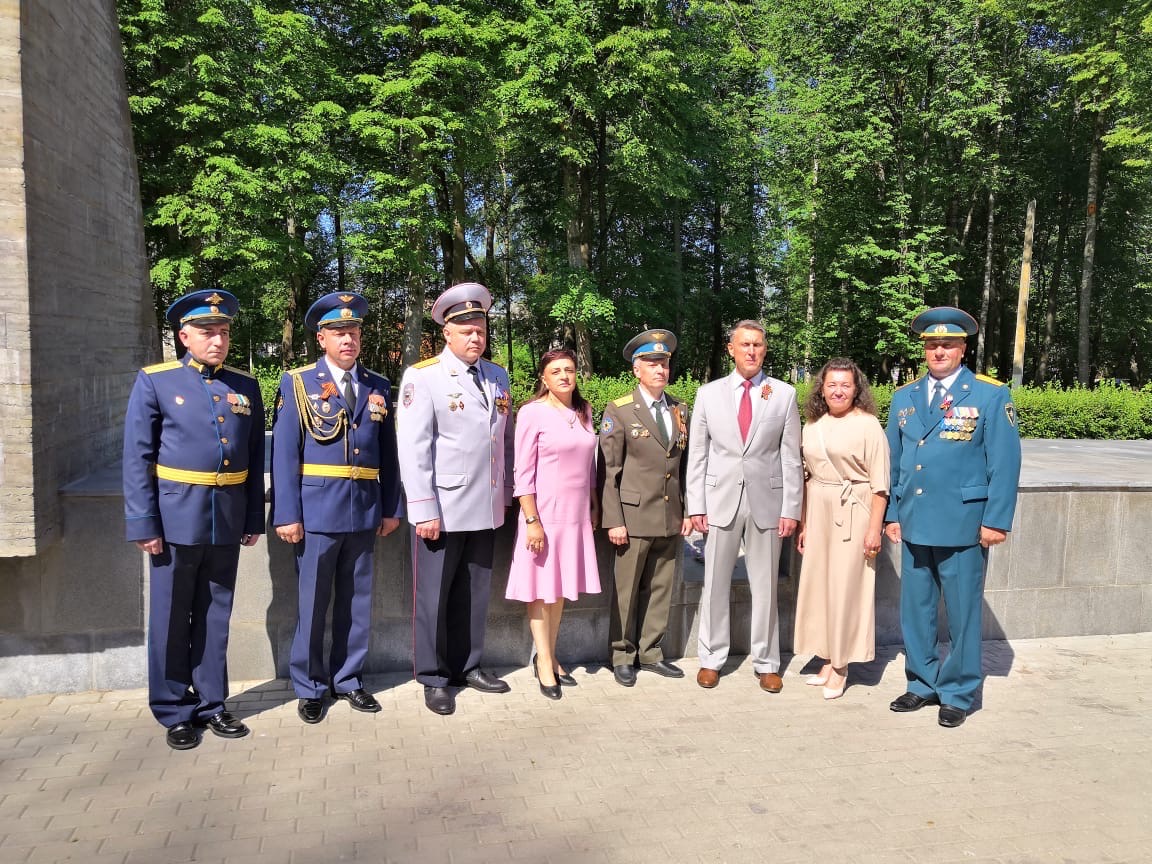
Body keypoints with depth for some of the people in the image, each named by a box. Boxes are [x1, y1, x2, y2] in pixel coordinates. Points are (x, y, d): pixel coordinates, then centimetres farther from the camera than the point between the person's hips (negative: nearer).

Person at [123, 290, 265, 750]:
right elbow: (137, 458, -5)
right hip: (176, 516, -3)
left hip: (228, 519, 3)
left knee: (215, 617, 13)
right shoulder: (154, 381, -3)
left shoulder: (245, 385, 7)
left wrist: (254, 518, 6)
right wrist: (144, 524, -9)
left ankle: (211, 704, 26)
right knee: (171, 619, 8)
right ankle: (175, 712, 22)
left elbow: (256, 457, 8)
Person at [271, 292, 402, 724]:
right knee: (313, 602, 5)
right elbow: (284, 453, -5)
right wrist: (287, 514, -11)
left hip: (365, 510, 3)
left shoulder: (378, 387, 9)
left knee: (356, 601, 12)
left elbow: (387, 453, 9)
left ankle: (348, 679, 27)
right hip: (317, 509, -3)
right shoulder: (297, 383, -1)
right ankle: (309, 688, 21)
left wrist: (391, 508, 6)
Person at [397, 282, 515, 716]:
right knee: (434, 595, 6)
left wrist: (505, 495, 15)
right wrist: (425, 509, -15)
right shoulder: (423, 377, -8)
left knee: (475, 593, 15)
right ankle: (434, 678, 20)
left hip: (486, 508, 5)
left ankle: (468, 665, 30)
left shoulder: (498, 377, 10)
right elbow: (414, 448, -12)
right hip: (441, 509, -5)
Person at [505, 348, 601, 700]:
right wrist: (532, 520, -15)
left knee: (560, 588, 13)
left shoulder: (584, 411, 7)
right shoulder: (532, 413, -10)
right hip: (544, 513, -5)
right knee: (541, 589, 4)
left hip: (576, 513, 6)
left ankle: (549, 656, 25)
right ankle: (544, 662, 15)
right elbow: (523, 473, -12)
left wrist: (594, 506, 15)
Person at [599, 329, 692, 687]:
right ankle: (622, 656, 20)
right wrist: (613, 521, -11)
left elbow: (685, 465, 13)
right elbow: (609, 470, -7)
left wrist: (687, 512, 8)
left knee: (660, 589, 12)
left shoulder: (680, 410, 10)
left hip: (671, 519, 5)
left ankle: (650, 653, 26)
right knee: (626, 590, 5)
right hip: (634, 517, -4)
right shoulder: (619, 411, -5)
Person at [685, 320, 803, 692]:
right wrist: (696, 506, -2)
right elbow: (697, 455, 4)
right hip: (720, 500, 0)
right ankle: (711, 659, 21)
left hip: (767, 501, 0)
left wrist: (791, 508, -3)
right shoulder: (708, 394, 4)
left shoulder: (784, 394, 3)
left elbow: (791, 457, 2)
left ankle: (766, 663, 21)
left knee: (765, 587, 8)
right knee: (715, 585, 7)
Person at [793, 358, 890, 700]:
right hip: (818, 514, 5)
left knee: (846, 587, 1)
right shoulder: (812, 426, 8)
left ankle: (840, 667, 15)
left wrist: (874, 529, -12)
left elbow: (879, 483, -9)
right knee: (819, 585, 10)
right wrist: (803, 524, 12)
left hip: (852, 515, -5)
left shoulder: (868, 425, -7)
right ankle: (828, 660, 24)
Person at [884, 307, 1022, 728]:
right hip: (914, 523, 4)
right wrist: (891, 514, 8)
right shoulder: (904, 397, 10)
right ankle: (923, 684, 27)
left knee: (962, 612, 6)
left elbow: (1005, 463, -6)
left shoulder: (991, 396, -3)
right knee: (915, 610, 12)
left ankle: (958, 693, 20)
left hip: (963, 525, -4)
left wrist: (996, 520, -10)